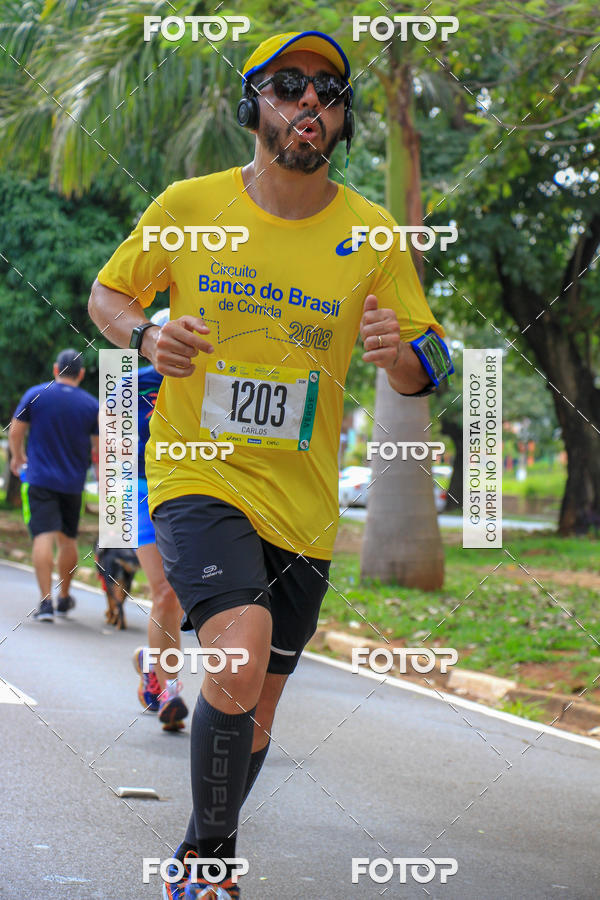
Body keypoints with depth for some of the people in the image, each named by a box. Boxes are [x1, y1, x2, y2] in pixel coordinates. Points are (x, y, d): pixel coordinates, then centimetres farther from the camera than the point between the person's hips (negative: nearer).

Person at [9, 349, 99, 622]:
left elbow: (15, 431, 3)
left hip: (39, 479, -2)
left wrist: (18, 457, 21)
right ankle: (64, 598, 28)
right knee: (68, 539, 15)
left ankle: (45, 601, -20)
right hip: (73, 482, 2)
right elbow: (101, 448, 4)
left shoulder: (35, 394, -3)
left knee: (44, 536, -9)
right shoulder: (91, 404, 0)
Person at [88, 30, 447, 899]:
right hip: (199, 477, -3)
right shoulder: (189, 206, -4)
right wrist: (148, 335, -13)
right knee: (240, 664, -26)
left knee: (256, 712, 12)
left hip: (302, 503, 3)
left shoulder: (371, 233, -2)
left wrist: (399, 354, -22)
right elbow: (107, 294, 10)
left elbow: (421, 379, 3)